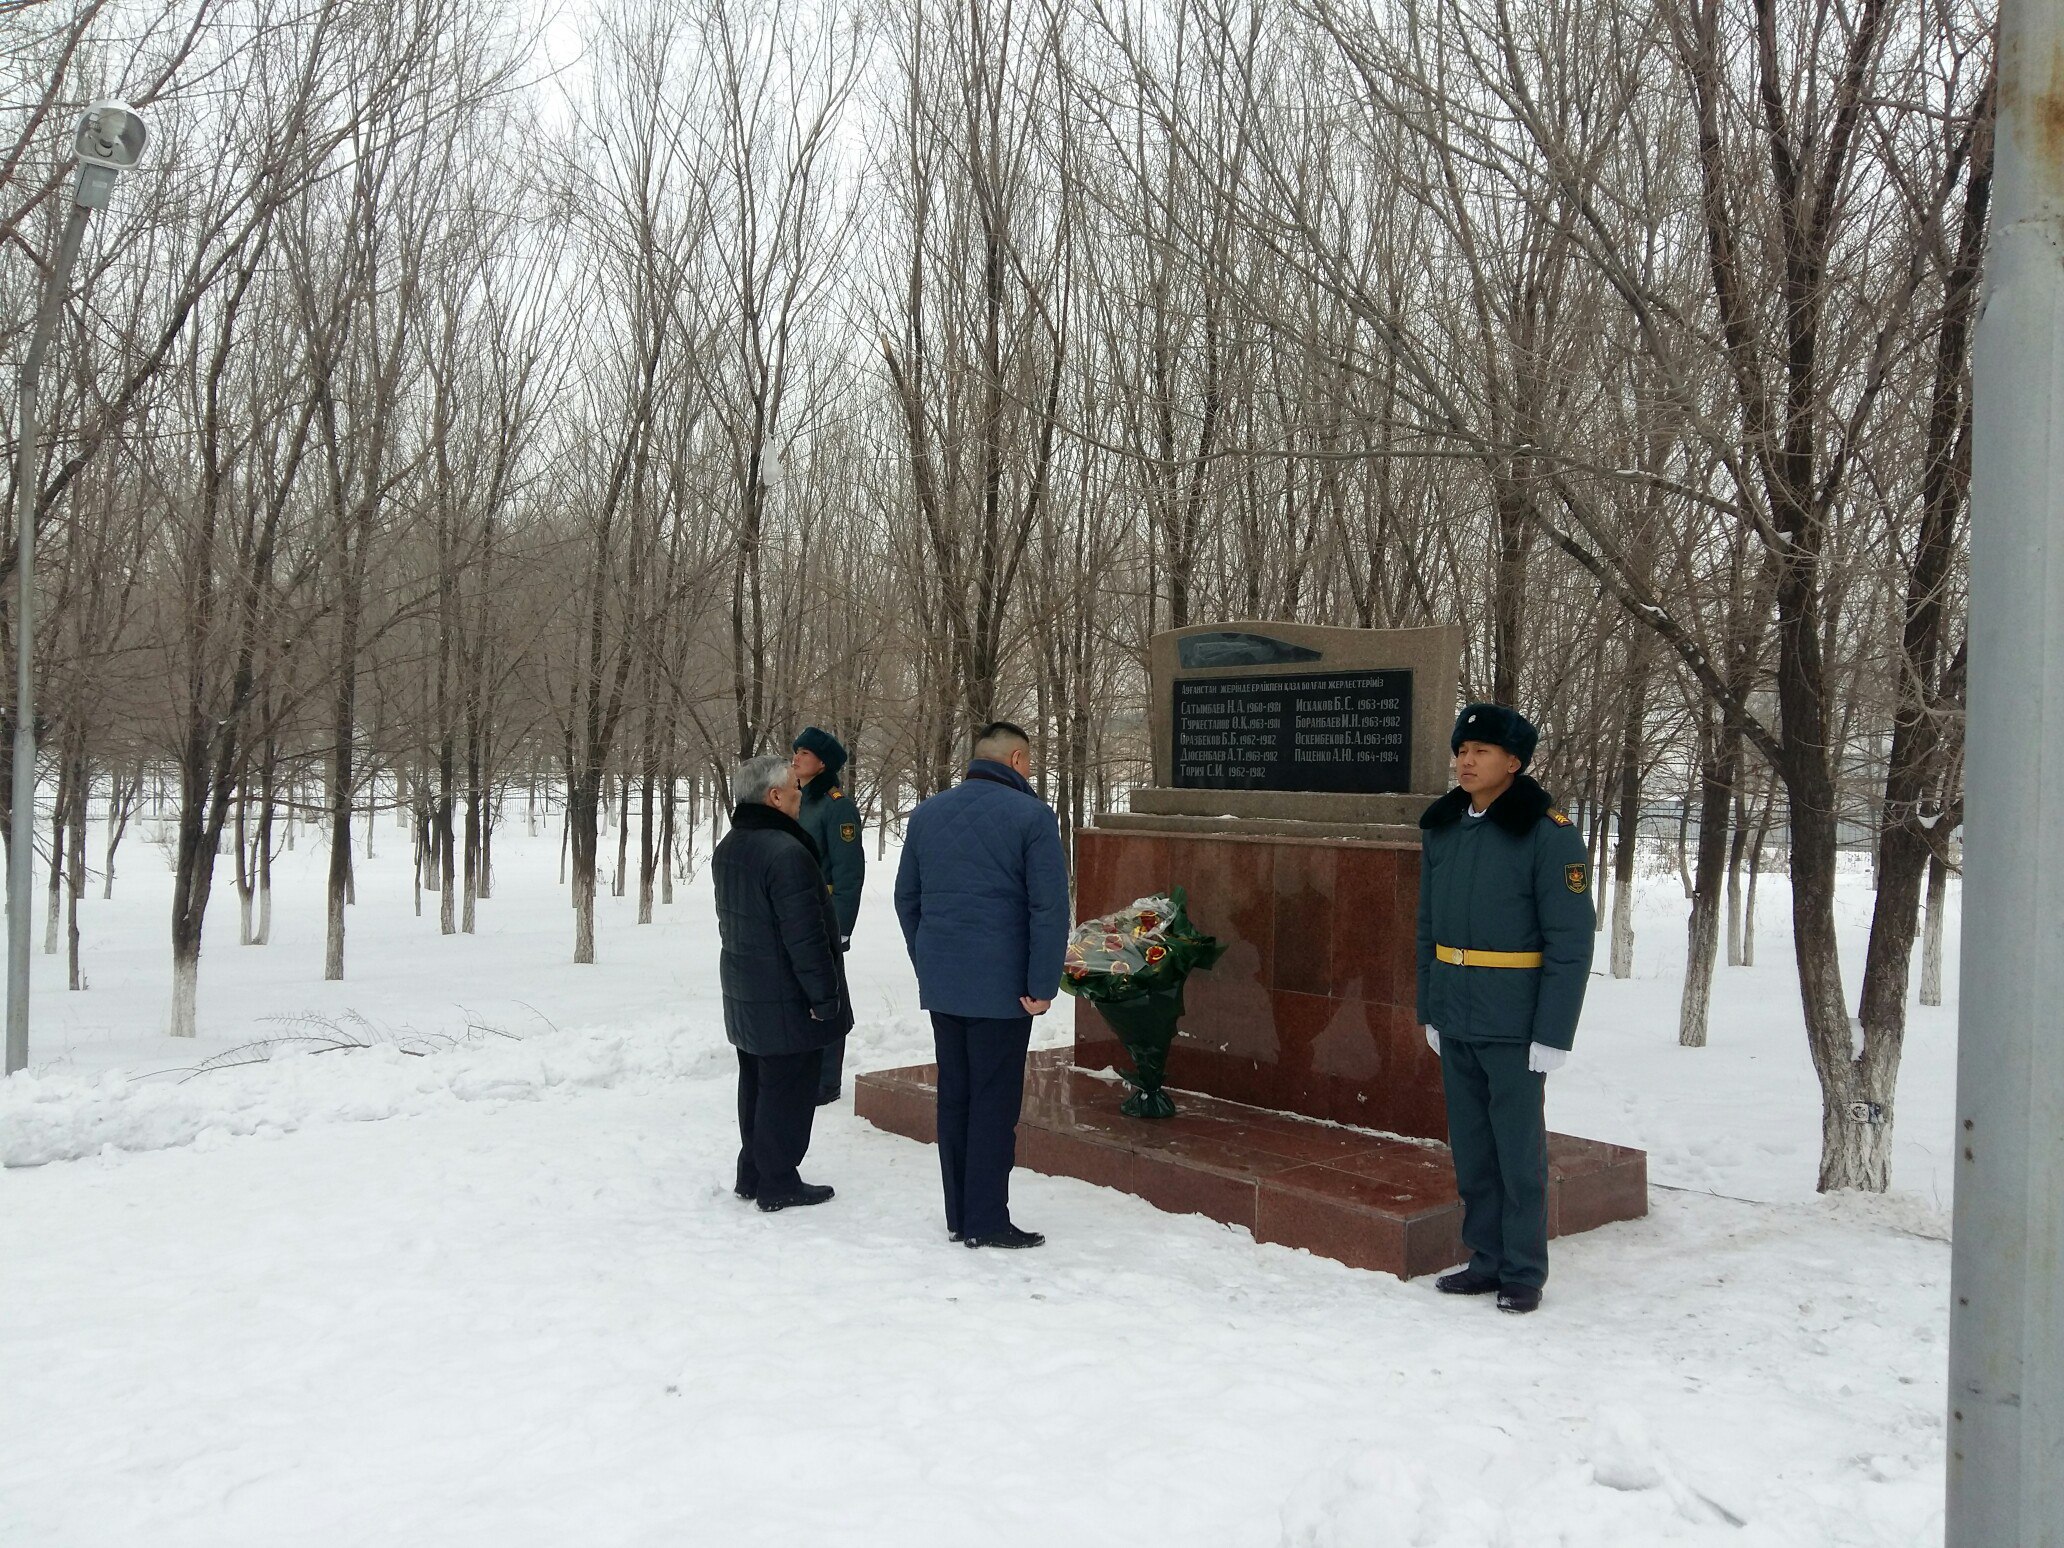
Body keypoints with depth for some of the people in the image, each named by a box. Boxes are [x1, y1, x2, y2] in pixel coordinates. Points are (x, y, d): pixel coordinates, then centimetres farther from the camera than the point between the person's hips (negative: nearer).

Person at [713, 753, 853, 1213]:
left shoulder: (728, 849, 8)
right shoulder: (786, 852, -23)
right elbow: (806, 937, -24)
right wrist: (825, 997, -17)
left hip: (744, 997, 10)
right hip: (787, 1002, -10)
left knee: (756, 1085, 18)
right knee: (787, 1091, 1)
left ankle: (752, 1174, 27)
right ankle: (779, 1185, 8)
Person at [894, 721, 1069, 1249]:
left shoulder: (926, 813, 10)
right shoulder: (1032, 816, -9)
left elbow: (906, 898, 15)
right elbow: (1049, 908, -13)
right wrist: (1043, 985, -9)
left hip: (941, 986, 6)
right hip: (1000, 987, -6)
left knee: (954, 1098, 13)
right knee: (994, 1105, 2)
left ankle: (959, 1216, 20)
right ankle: (987, 1222, 6)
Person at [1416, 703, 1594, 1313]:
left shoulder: (1548, 833, -11)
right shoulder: (1440, 827, 6)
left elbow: (1570, 942, -12)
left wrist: (1552, 1034, -15)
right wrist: (1429, 1010, 11)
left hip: (1513, 1026, -6)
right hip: (1455, 1022, 6)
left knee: (1519, 1150, 4)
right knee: (1471, 1149, 14)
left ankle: (1525, 1272, 18)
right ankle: (1486, 1258, 28)